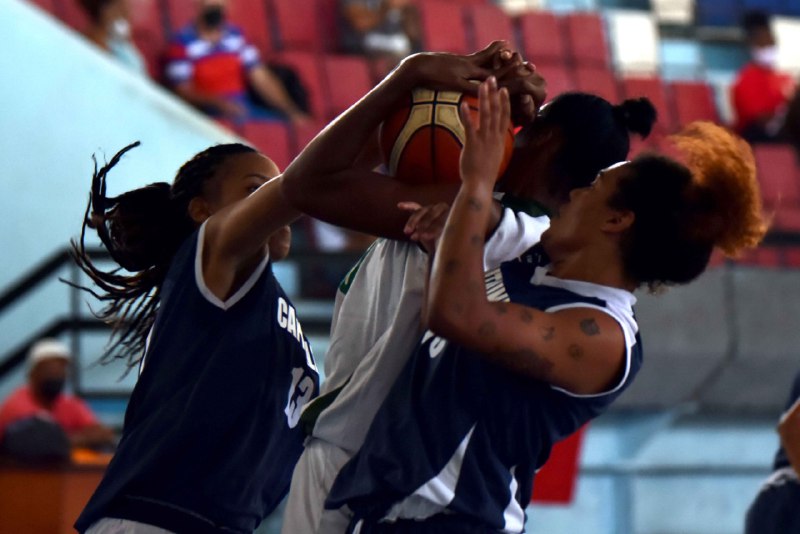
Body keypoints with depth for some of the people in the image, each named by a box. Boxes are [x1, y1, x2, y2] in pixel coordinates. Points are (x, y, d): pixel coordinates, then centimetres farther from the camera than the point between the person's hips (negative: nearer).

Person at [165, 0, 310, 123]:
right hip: (210, 113, -5)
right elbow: (183, 92, -7)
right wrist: (219, 102, -24)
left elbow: (261, 78, 8)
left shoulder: (236, 35, 10)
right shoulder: (182, 42, -4)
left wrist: (291, 112, -4)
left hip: (244, 107, 5)